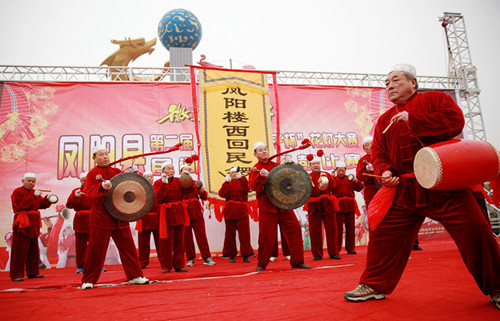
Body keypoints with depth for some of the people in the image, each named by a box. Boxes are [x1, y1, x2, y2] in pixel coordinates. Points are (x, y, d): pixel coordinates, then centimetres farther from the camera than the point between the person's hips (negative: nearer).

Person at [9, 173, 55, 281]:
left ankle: (33, 272, 19)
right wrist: (34, 196, -22)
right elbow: (20, 204, -19)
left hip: (33, 223, 7)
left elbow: (42, 205, 10)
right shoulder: (17, 192, -3)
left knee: (33, 249, 11)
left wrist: (48, 199, -8)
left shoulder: (35, 192, 18)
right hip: (22, 223, -7)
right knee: (20, 250, -6)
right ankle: (16, 275, 0)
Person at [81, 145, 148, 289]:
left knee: (128, 246, 7)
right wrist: (102, 186, -30)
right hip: (100, 217, -4)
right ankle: (88, 280, 19)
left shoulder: (116, 171, 13)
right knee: (96, 249, 2)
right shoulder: (92, 174, 0)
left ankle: (135, 276, 17)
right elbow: (88, 191, -13)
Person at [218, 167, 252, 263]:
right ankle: (232, 255, 15)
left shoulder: (242, 181, 9)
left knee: (244, 233, -5)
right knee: (230, 234, 5)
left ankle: (245, 255, 3)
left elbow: (246, 190, -14)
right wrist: (227, 182, -9)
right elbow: (222, 194, -6)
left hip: (241, 210, -2)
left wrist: (241, 178, -16)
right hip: (229, 211, 2)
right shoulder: (227, 183, 13)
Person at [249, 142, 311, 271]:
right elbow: (252, 186, -18)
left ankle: (297, 261, 14)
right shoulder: (256, 169, -2)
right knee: (266, 235, -3)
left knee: (295, 229, 1)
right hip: (267, 207, -5)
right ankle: (262, 264, 17)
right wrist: (261, 176, -34)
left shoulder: (275, 165, 14)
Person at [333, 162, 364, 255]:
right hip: (338, 206, -3)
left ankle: (350, 248, 17)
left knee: (350, 227, 7)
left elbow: (360, 188, 7)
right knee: (338, 228, -3)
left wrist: (357, 182, -12)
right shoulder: (334, 179, 6)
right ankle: (336, 249, 4)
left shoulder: (350, 179, 14)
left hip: (350, 206, 3)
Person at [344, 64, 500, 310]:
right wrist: (384, 171, -7)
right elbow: (378, 151, 13)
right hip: (403, 189, 4)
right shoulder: (384, 120, 16)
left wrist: (413, 120, -14)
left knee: (475, 231, -5)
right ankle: (374, 285, 17)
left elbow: (455, 120, -13)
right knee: (382, 233, 2)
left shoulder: (434, 99, 5)